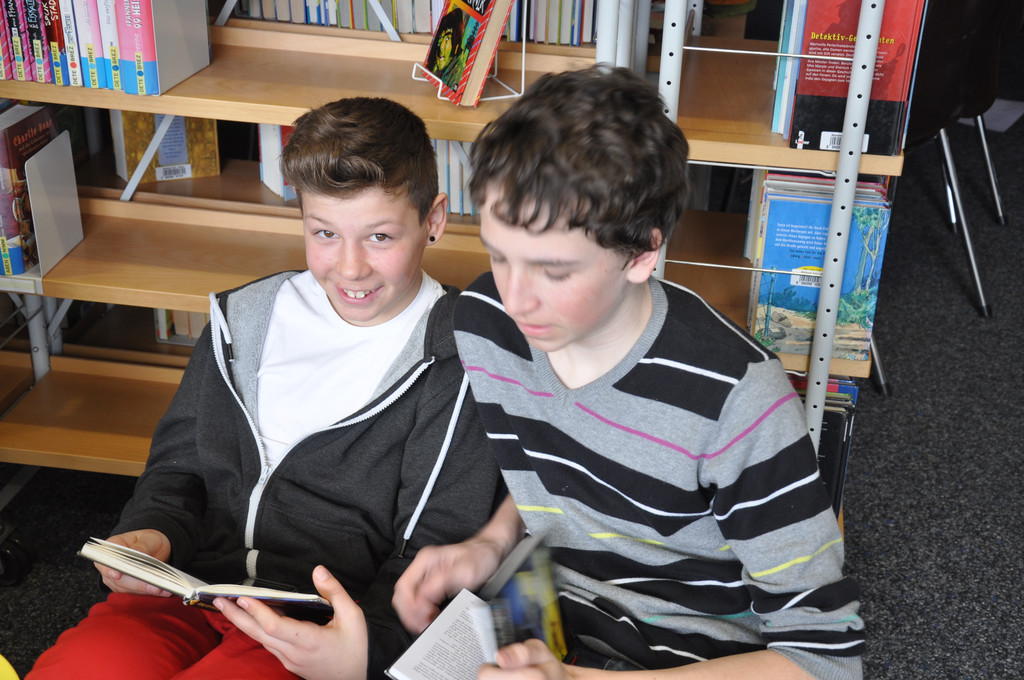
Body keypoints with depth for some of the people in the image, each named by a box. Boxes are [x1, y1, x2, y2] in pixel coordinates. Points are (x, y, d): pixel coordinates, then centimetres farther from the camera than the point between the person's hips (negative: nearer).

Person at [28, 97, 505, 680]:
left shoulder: (456, 363, -3)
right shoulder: (245, 319, 15)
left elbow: (440, 548, -6)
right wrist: (152, 533, -2)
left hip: (322, 625, -4)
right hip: (189, 591, 4)